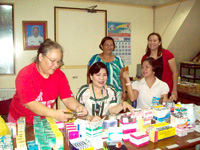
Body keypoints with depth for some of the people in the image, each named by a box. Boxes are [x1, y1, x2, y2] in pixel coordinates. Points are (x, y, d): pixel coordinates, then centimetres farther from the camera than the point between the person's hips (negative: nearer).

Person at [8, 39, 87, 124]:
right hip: (20, 121, -2)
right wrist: (54, 114, -37)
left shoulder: (59, 75, -2)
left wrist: (77, 107, -27)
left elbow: (67, 98, -5)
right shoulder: (25, 75, -16)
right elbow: (29, 103, -24)